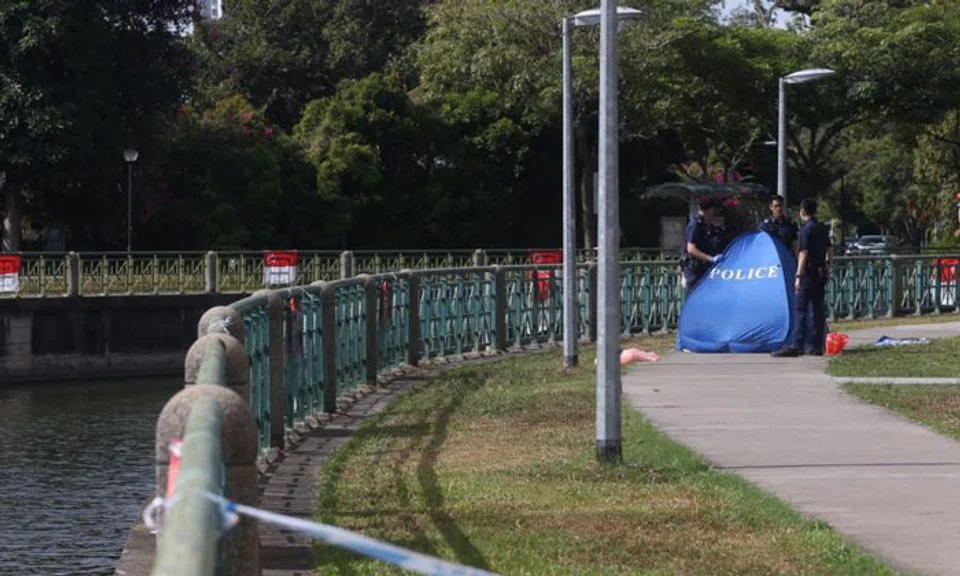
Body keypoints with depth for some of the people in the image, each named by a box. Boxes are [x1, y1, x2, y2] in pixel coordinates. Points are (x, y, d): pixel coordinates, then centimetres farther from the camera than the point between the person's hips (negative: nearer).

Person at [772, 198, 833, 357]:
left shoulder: (806, 229, -12)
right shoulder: (823, 229, 12)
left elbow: (803, 253, -18)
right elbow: (829, 250, 21)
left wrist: (799, 276, -19)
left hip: (808, 273, -8)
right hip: (821, 273, 8)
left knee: (801, 310, -9)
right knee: (818, 310, 10)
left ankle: (797, 346, -15)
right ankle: (817, 346, 10)